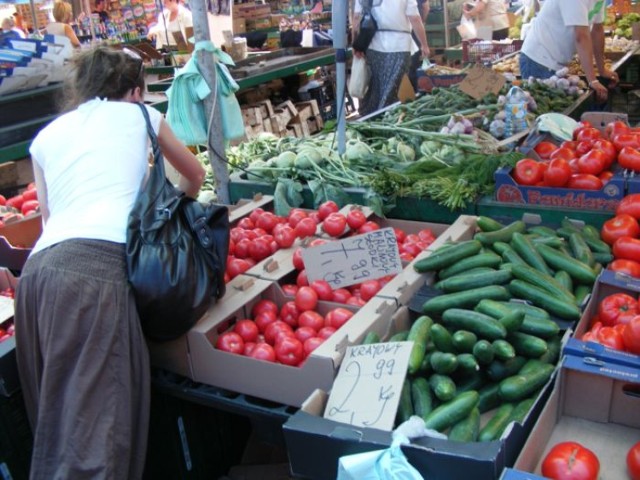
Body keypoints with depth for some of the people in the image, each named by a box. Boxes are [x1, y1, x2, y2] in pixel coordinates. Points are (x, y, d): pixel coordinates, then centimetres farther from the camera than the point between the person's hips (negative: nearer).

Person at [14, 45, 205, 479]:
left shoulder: (47, 135, 28)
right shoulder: (137, 114, 22)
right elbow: (195, 174, 37)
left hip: (38, 268, 5)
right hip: (98, 267, -5)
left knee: (57, 421, 12)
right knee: (93, 432, -10)